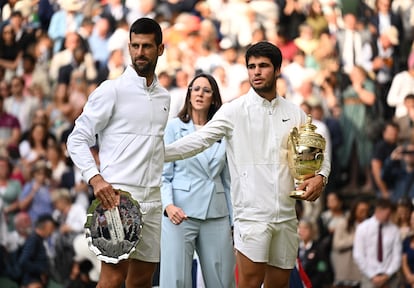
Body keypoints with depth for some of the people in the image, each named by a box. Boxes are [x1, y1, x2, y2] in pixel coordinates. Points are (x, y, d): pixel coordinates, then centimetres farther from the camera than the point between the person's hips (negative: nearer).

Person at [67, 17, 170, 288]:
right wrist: (95, 178, -19)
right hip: (118, 195, -7)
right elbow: (78, 139, -5)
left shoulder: (164, 97, 15)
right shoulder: (112, 90, -4)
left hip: (152, 198, 7)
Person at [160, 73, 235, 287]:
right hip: (181, 213, -3)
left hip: (216, 215, 3)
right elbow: (164, 173, 1)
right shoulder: (174, 127, 4)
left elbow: (227, 179, 15)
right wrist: (168, 205, -15)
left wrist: (233, 221, 13)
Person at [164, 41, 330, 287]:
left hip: (287, 214, 4)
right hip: (252, 212, -4)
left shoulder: (295, 113, 11)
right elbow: (200, 140, -7)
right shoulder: (234, 111, -1)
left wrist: (320, 177, -4)